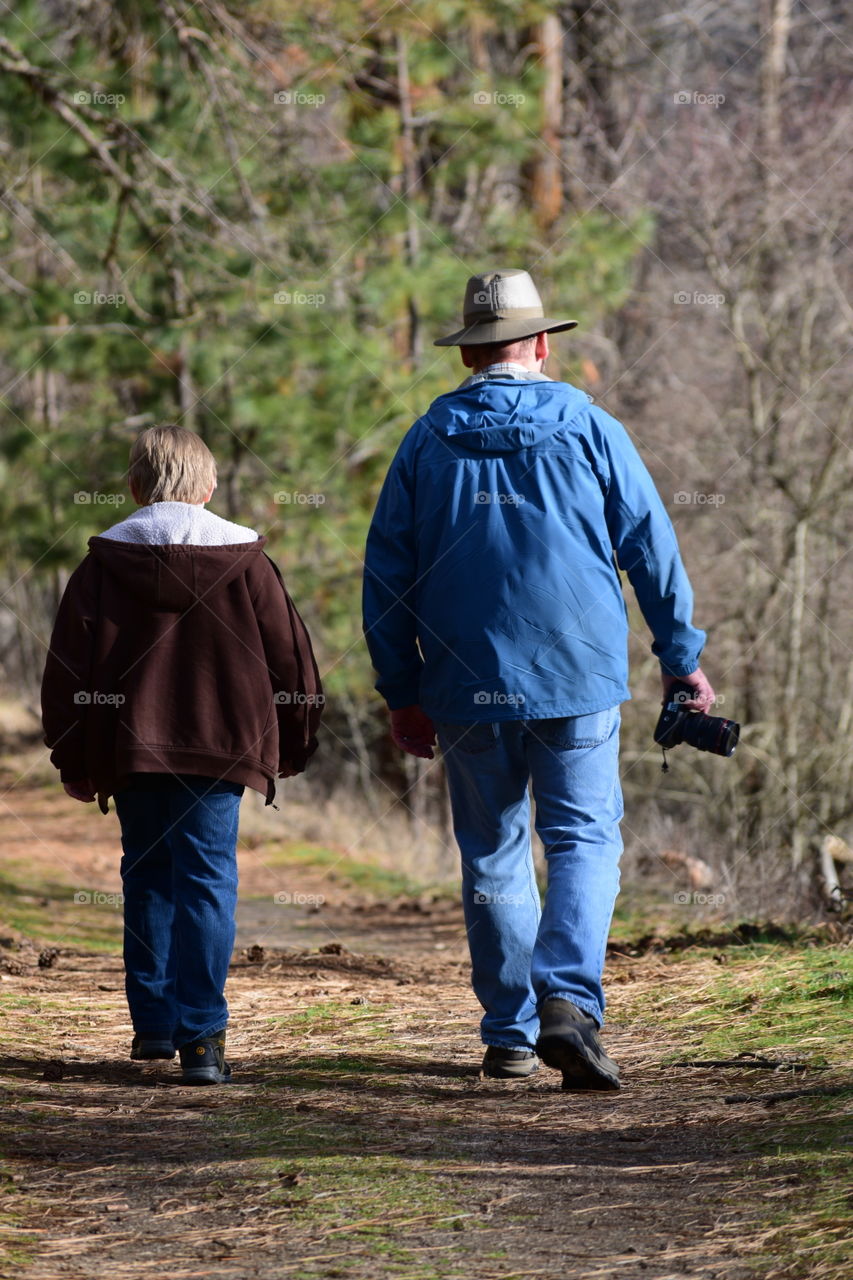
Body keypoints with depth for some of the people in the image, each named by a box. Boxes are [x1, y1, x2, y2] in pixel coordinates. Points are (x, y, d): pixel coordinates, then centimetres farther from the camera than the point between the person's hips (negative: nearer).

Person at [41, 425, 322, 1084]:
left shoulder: (105, 561, 1)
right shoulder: (244, 559, 0)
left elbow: (68, 665, 3)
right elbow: (289, 654, 5)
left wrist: (74, 760, 12)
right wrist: (294, 746, 18)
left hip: (130, 747, 1)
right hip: (221, 744, -1)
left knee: (147, 877, 16)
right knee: (207, 882, -2)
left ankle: (154, 1023, 19)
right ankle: (201, 1036, -11)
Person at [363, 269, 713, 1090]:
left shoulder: (426, 443, 4)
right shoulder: (589, 430, 0)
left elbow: (386, 576, 6)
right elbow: (653, 551, 2)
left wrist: (401, 692, 13)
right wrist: (683, 661, 11)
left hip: (467, 687, 2)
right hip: (579, 680, -2)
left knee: (493, 857, 11)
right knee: (584, 843, 1)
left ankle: (508, 1036, 13)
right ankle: (568, 1000, -20)